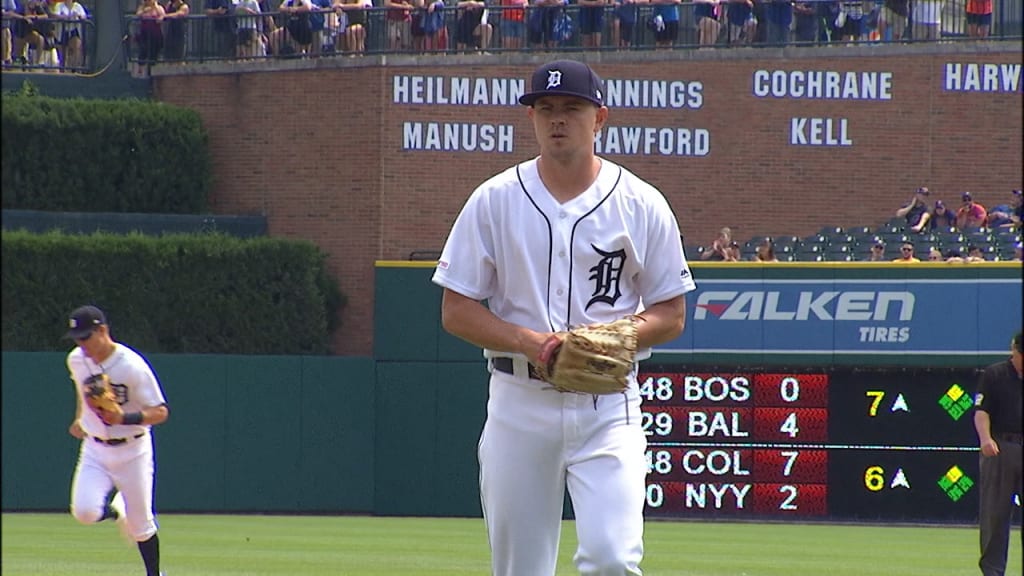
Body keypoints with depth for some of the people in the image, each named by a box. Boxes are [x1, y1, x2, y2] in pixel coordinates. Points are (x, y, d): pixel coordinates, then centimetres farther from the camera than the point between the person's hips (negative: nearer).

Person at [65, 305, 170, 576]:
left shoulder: (132, 366, -22)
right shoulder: (76, 360, -3)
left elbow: (160, 412, -22)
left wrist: (125, 419, -35)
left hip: (132, 451, -4)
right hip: (95, 450, 4)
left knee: (140, 523, 2)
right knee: (84, 511, -16)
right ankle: (115, 511, 19)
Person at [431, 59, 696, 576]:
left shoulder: (641, 205, 2)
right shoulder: (493, 202, 3)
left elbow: (672, 315, 6)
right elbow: (456, 311, 1)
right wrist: (531, 342, -16)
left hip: (607, 405, -1)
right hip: (519, 403, 1)